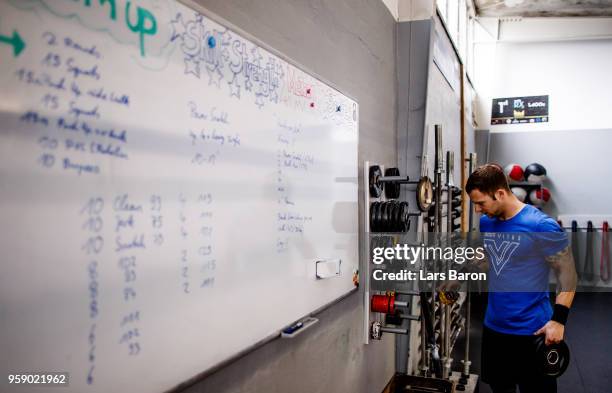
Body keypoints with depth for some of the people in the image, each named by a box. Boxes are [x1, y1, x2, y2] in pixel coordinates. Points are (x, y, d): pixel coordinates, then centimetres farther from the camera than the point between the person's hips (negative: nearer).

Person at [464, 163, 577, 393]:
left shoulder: (541, 226, -18)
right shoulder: (486, 223, 0)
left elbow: (567, 274, -11)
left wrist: (558, 320, -17)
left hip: (532, 330, -5)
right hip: (493, 326, 6)